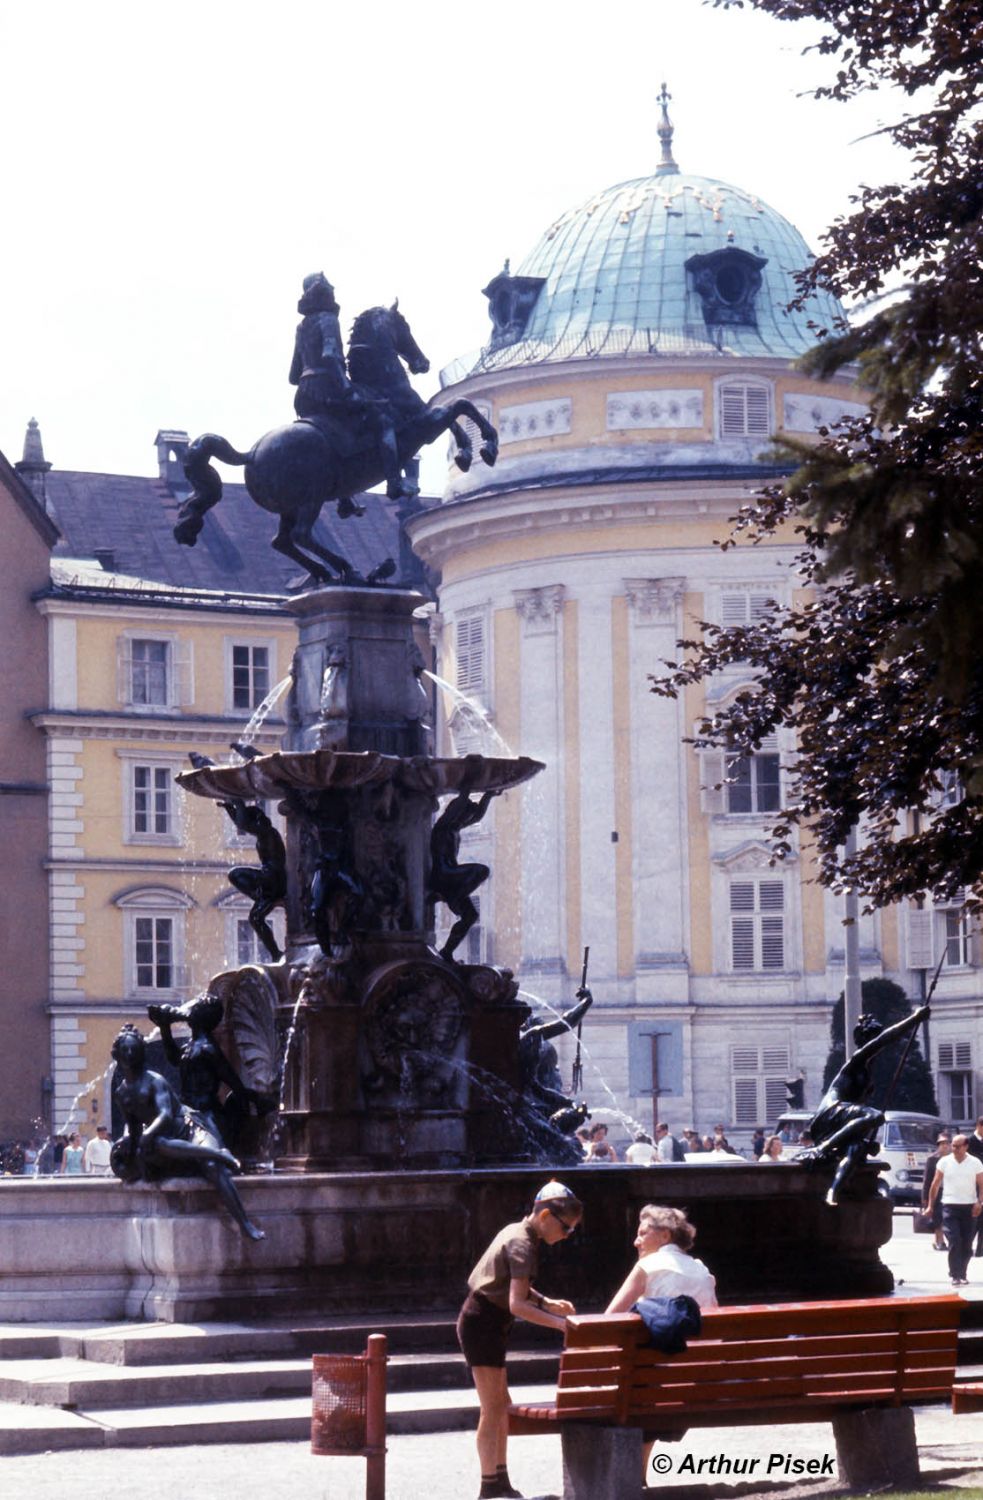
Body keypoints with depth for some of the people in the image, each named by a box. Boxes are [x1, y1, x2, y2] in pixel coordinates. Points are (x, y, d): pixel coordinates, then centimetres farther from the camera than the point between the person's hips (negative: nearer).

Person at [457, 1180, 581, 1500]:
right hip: (483, 1323, -10)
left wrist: (548, 1303, 8)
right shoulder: (522, 1245, -19)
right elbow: (517, 1305, -27)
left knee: (500, 1405, 15)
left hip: (484, 1322, 10)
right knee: (493, 1408, -7)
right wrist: (560, 1322, -28)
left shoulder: (517, 1232, 11)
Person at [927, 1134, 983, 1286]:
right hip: (950, 1206, -1)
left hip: (969, 1207, 1)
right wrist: (930, 1205, 5)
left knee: (967, 1244, 4)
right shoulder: (944, 1162, 3)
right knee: (954, 1242, -11)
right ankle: (955, 1275, -10)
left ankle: (961, 1274, 17)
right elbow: (935, 1185, 7)